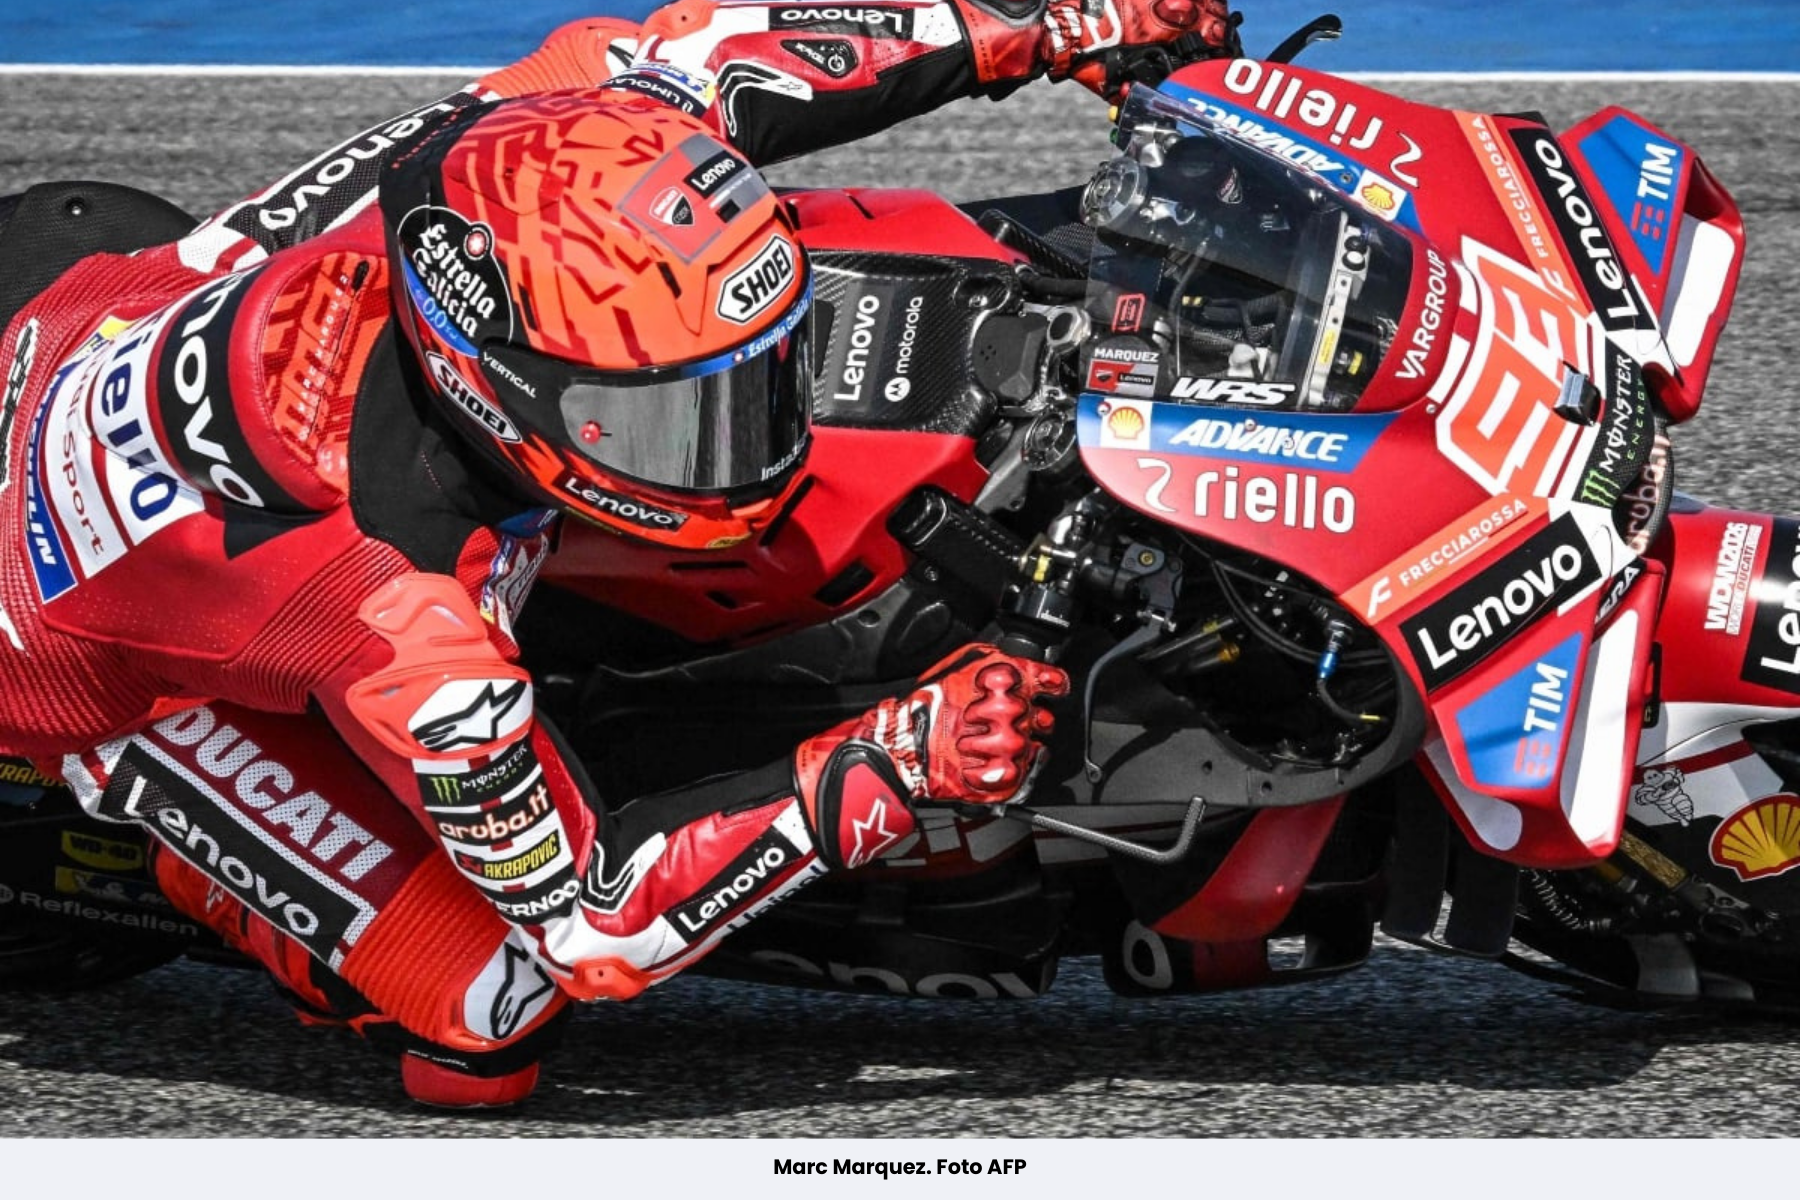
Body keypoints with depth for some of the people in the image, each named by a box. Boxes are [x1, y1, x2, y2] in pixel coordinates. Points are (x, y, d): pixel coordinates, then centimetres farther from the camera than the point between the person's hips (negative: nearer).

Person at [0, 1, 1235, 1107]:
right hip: (100, 657, -6)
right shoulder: (412, 631, -44)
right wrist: (888, 769, -37)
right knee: (487, 1022, -13)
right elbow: (588, 923, -29)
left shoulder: (522, 146, -32)